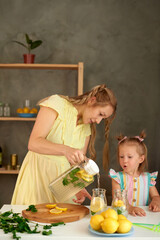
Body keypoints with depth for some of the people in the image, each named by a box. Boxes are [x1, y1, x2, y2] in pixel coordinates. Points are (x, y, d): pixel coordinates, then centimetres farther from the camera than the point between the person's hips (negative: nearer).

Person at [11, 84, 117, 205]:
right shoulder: (57, 103, -12)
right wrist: (65, 149, -37)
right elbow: (33, 143, -22)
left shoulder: (87, 128, 7)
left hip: (63, 175, 5)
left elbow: (78, 162, 5)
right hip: (38, 172, -5)